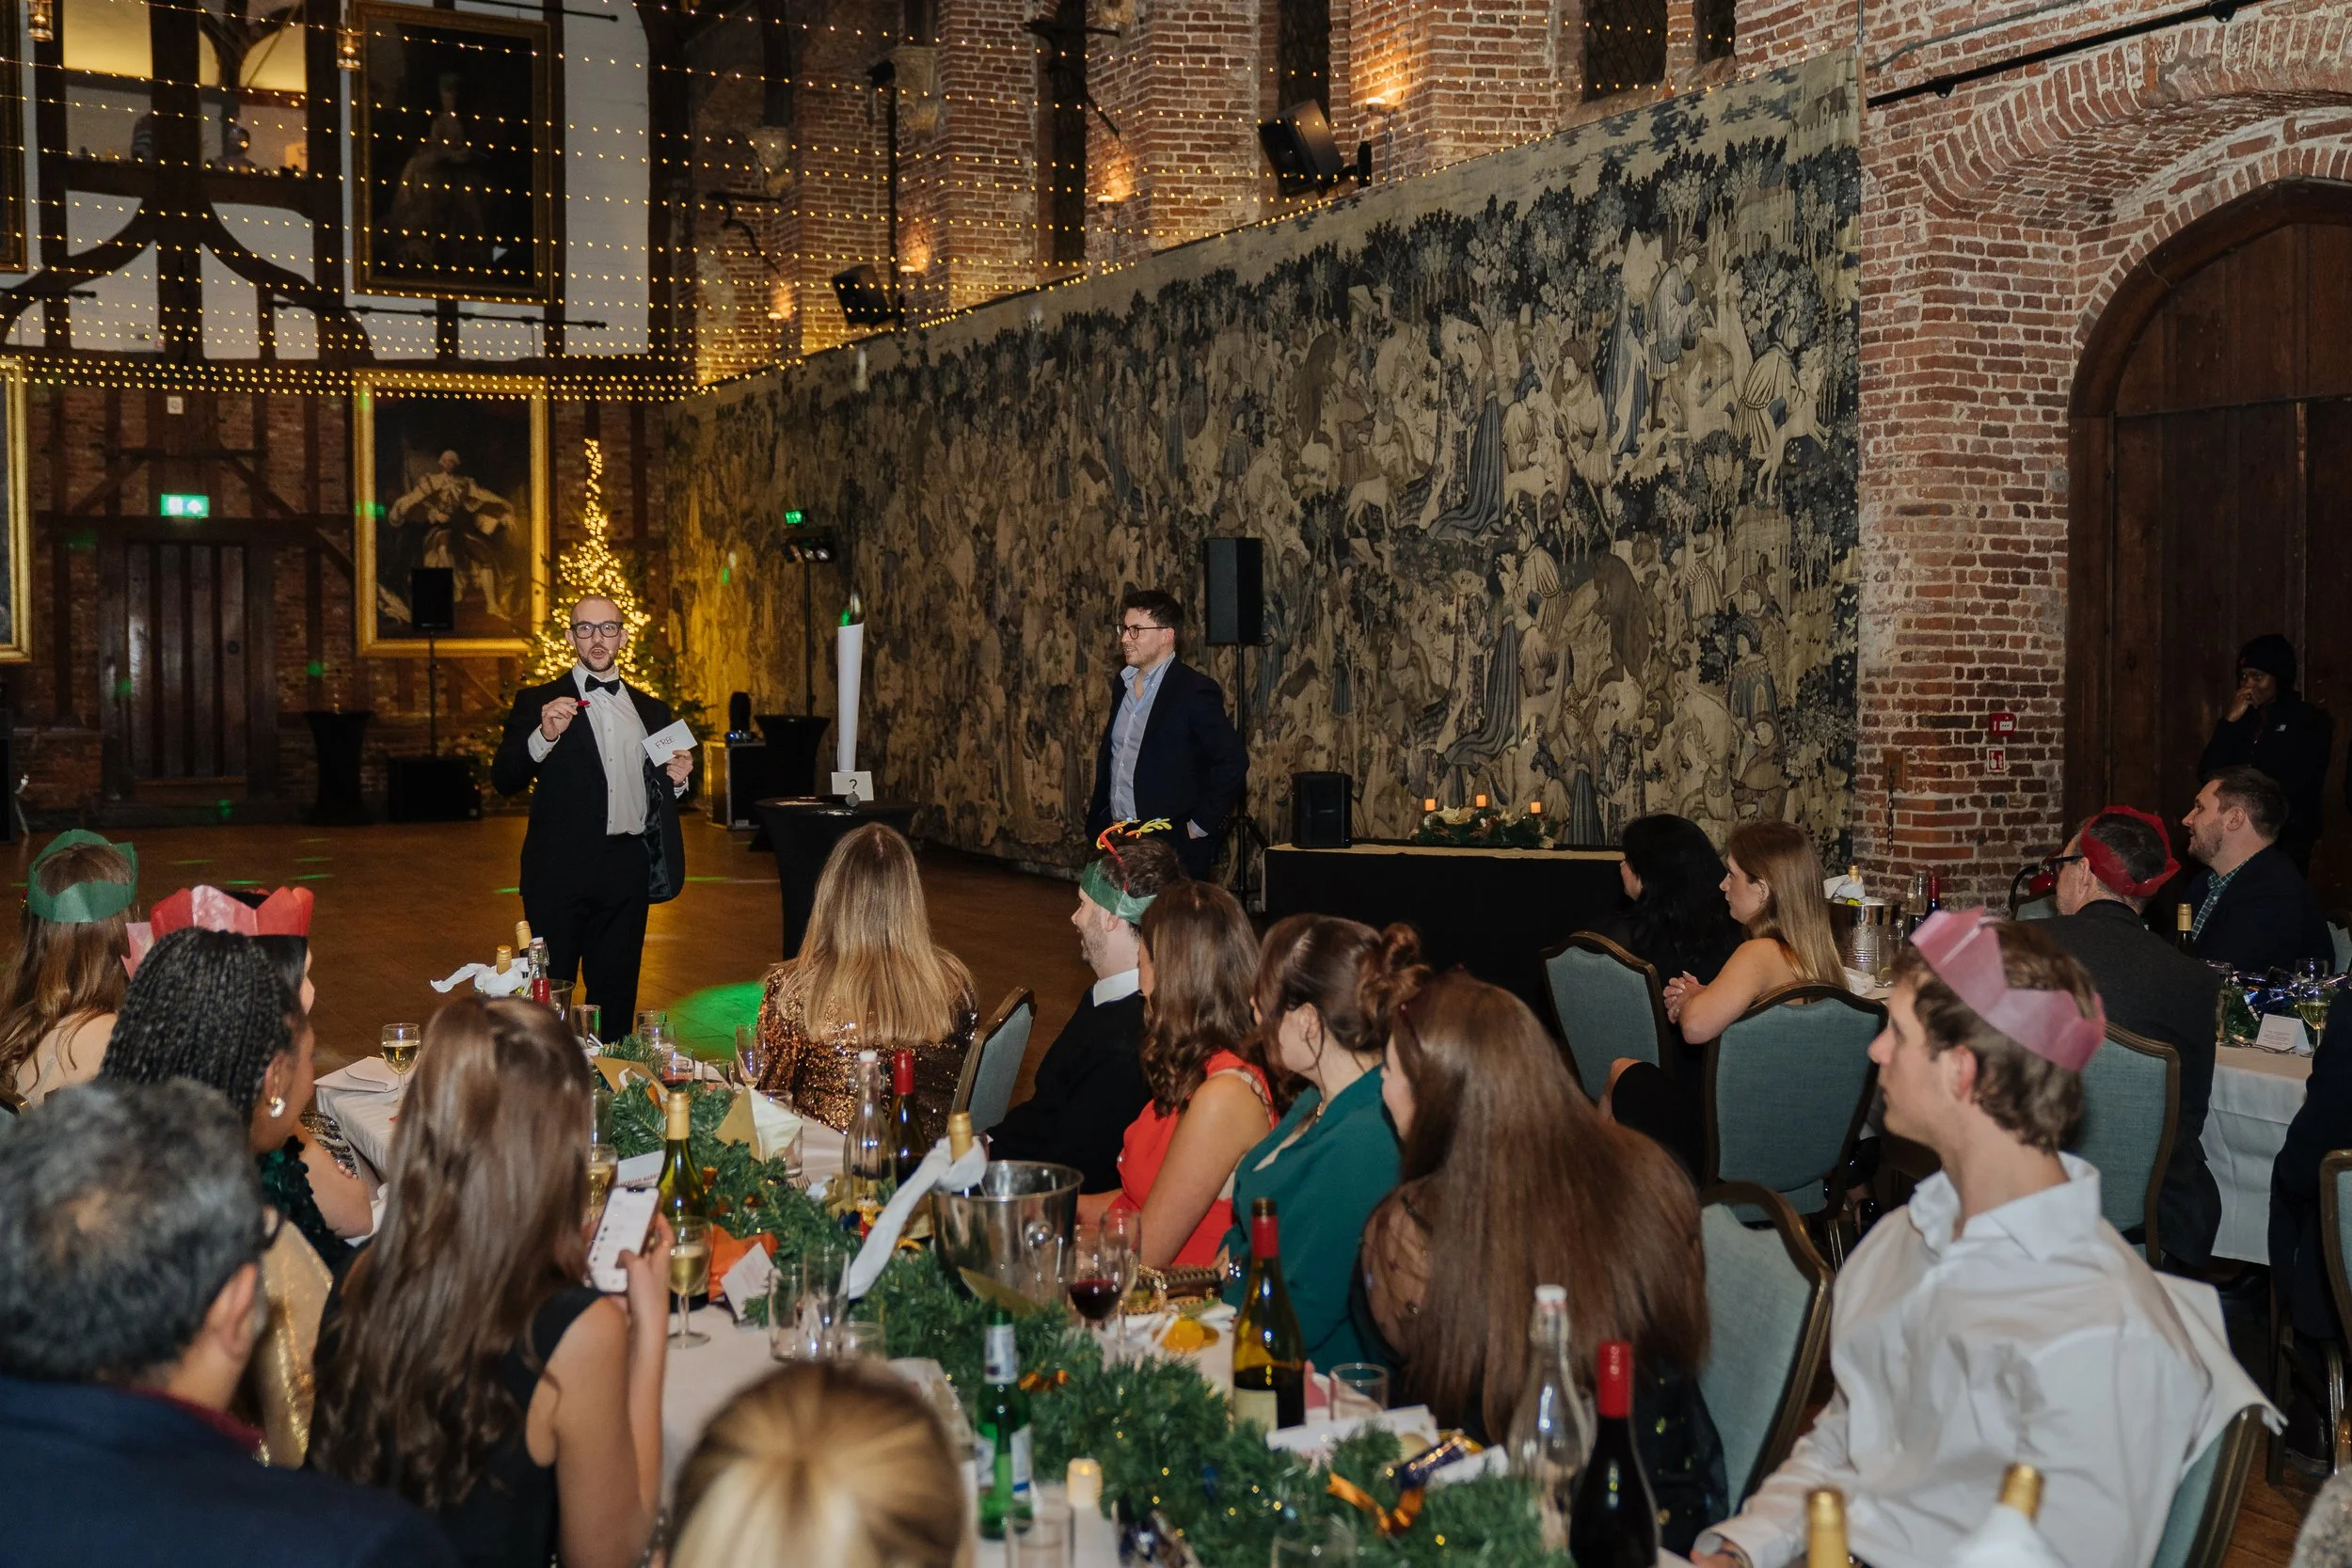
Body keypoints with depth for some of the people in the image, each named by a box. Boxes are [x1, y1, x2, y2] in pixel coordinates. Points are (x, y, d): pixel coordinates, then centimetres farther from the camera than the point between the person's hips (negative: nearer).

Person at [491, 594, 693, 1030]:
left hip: (627, 875, 4)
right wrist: (544, 736, -22)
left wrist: (677, 779, 2)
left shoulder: (652, 711, 17)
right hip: (561, 872, -3)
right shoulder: (537, 702, 5)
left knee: (617, 998, 7)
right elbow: (504, 780, -7)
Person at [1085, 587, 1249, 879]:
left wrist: (1200, 826, -14)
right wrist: (1097, 814, 14)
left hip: (1170, 845, -7)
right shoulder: (1122, 684, 12)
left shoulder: (1195, 691, -12)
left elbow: (1233, 762, -17)